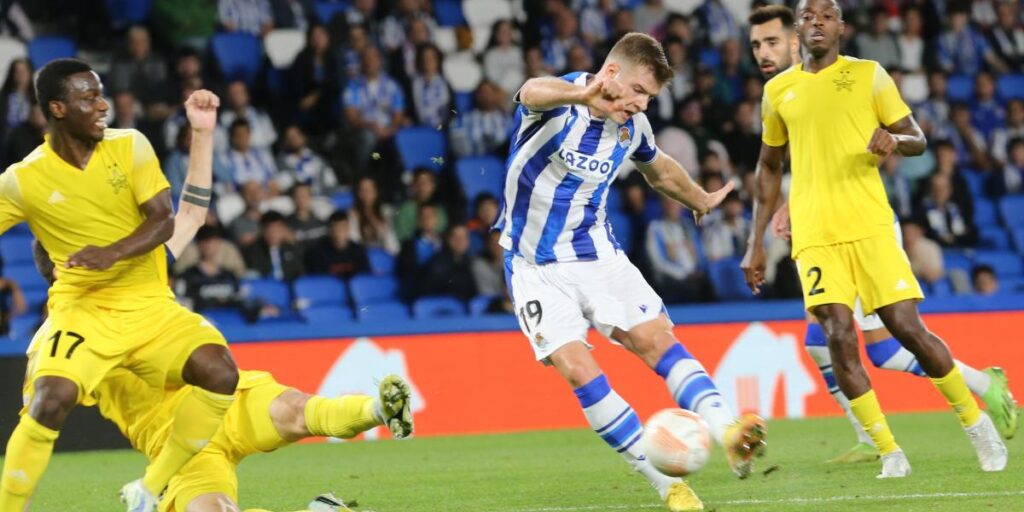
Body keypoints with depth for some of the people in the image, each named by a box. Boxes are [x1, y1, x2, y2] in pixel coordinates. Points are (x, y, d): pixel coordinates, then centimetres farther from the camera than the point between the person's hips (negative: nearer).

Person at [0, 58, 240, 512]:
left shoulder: (130, 147, -1)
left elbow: (164, 220, -8)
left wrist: (113, 253, -25)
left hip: (151, 305, 3)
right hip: (82, 310, -3)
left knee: (220, 373, -21)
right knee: (50, 400, -30)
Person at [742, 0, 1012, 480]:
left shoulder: (868, 75, 6)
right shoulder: (778, 90, 12)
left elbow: (917, 139, 8)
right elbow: (769, 168, 21)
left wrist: (896, 140, -17)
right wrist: (756, 242, 18)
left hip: (870, 225, -2)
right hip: (814, 235, 2)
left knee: (908, 328, -7)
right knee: (839, 336, -13)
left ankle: (976, 423, 13)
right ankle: (889, 452, -5)